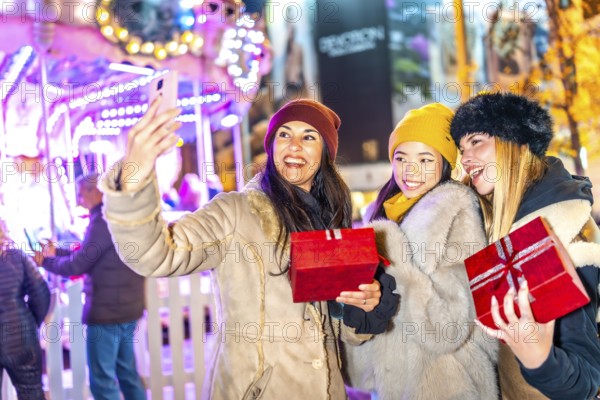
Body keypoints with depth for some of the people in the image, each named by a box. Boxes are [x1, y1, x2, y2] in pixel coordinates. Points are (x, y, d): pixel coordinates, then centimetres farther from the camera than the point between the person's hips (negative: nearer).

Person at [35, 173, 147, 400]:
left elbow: (77, 265, -15)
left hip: (107, 311, -9)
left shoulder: (103, 220, -17)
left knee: (102, 379, -1)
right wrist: (56, 252, 20)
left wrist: (45, 262, 1)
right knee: (126, 372, 17)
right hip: (127, 307, 9)